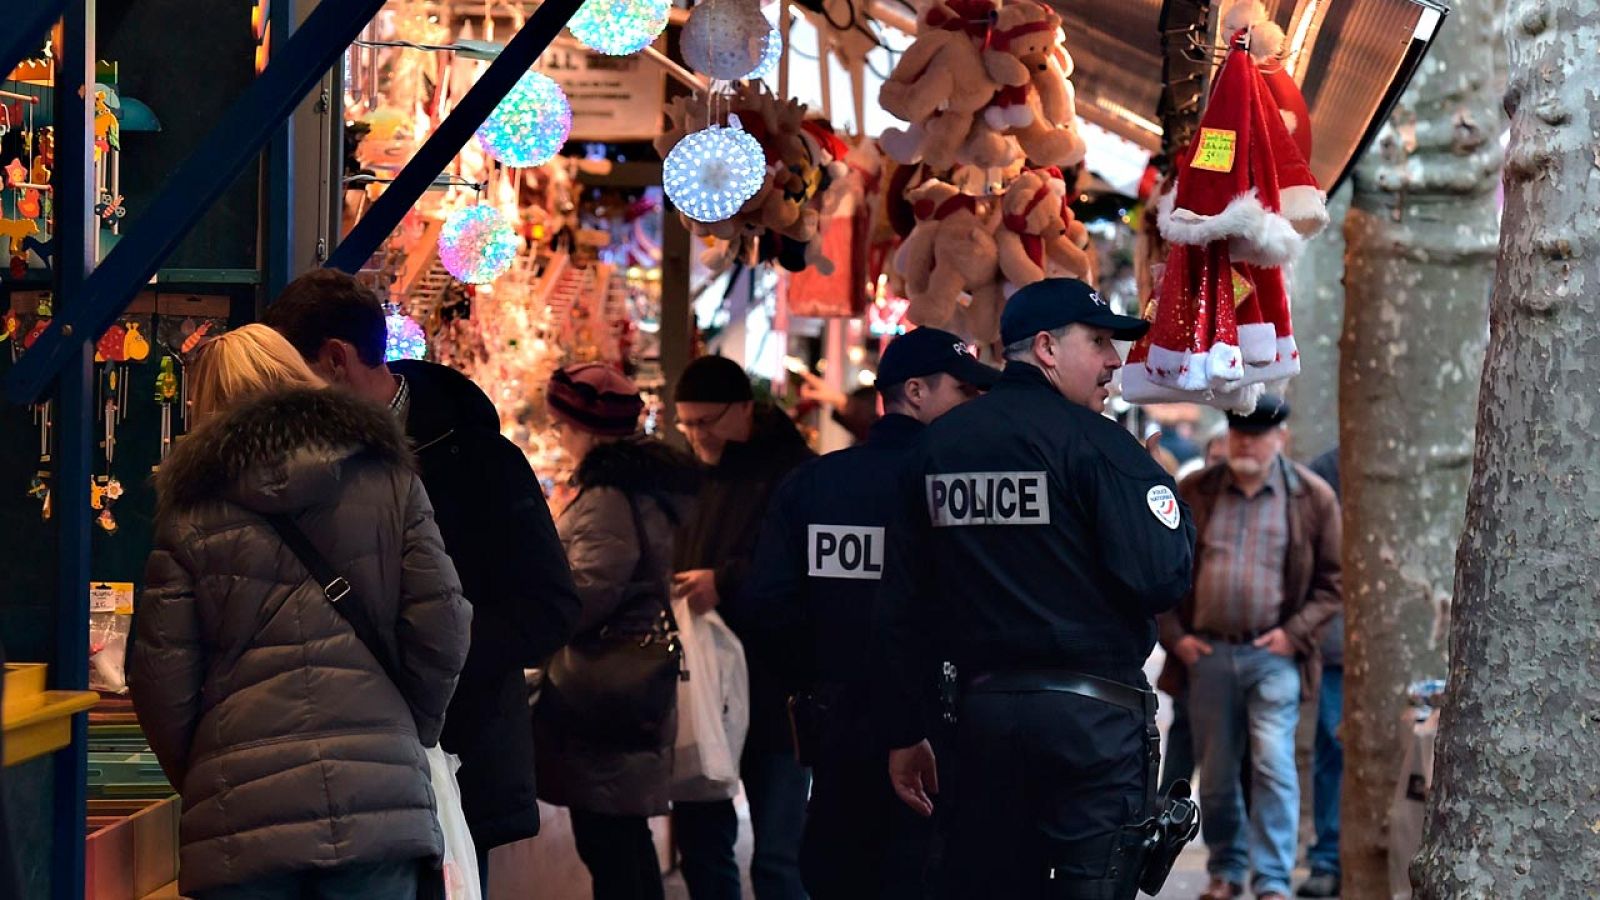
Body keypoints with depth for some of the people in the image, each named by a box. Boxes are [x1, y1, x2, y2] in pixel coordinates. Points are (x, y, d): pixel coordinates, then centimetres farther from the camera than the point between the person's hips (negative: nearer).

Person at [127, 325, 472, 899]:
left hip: (240, 811, -1)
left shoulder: (190, 512, 5)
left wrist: (197, 782, 18)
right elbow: (442, 632, 2)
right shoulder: (391, 481, 8)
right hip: (379, 802, 1)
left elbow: (161, 679, 3)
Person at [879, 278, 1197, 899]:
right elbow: (1163, 579, -17)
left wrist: (904, 735, 17)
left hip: (983, 709, 6)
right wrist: (1177, 515, 4)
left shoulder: (935, 446, 10)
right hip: (1093, 712, -6)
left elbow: (903, 607, 12)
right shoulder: (1094, 442, -9)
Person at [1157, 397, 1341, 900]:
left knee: (1273, 763, -12)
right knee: (1215, 773, 8)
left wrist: (1295, 633, -6)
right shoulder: (1195, 493, 6)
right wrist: (1174, 634, 2)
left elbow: (1333, 580, 4)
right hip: (1206, 652, 2)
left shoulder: (1312, 497, 2)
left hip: (1272, 654, -2)